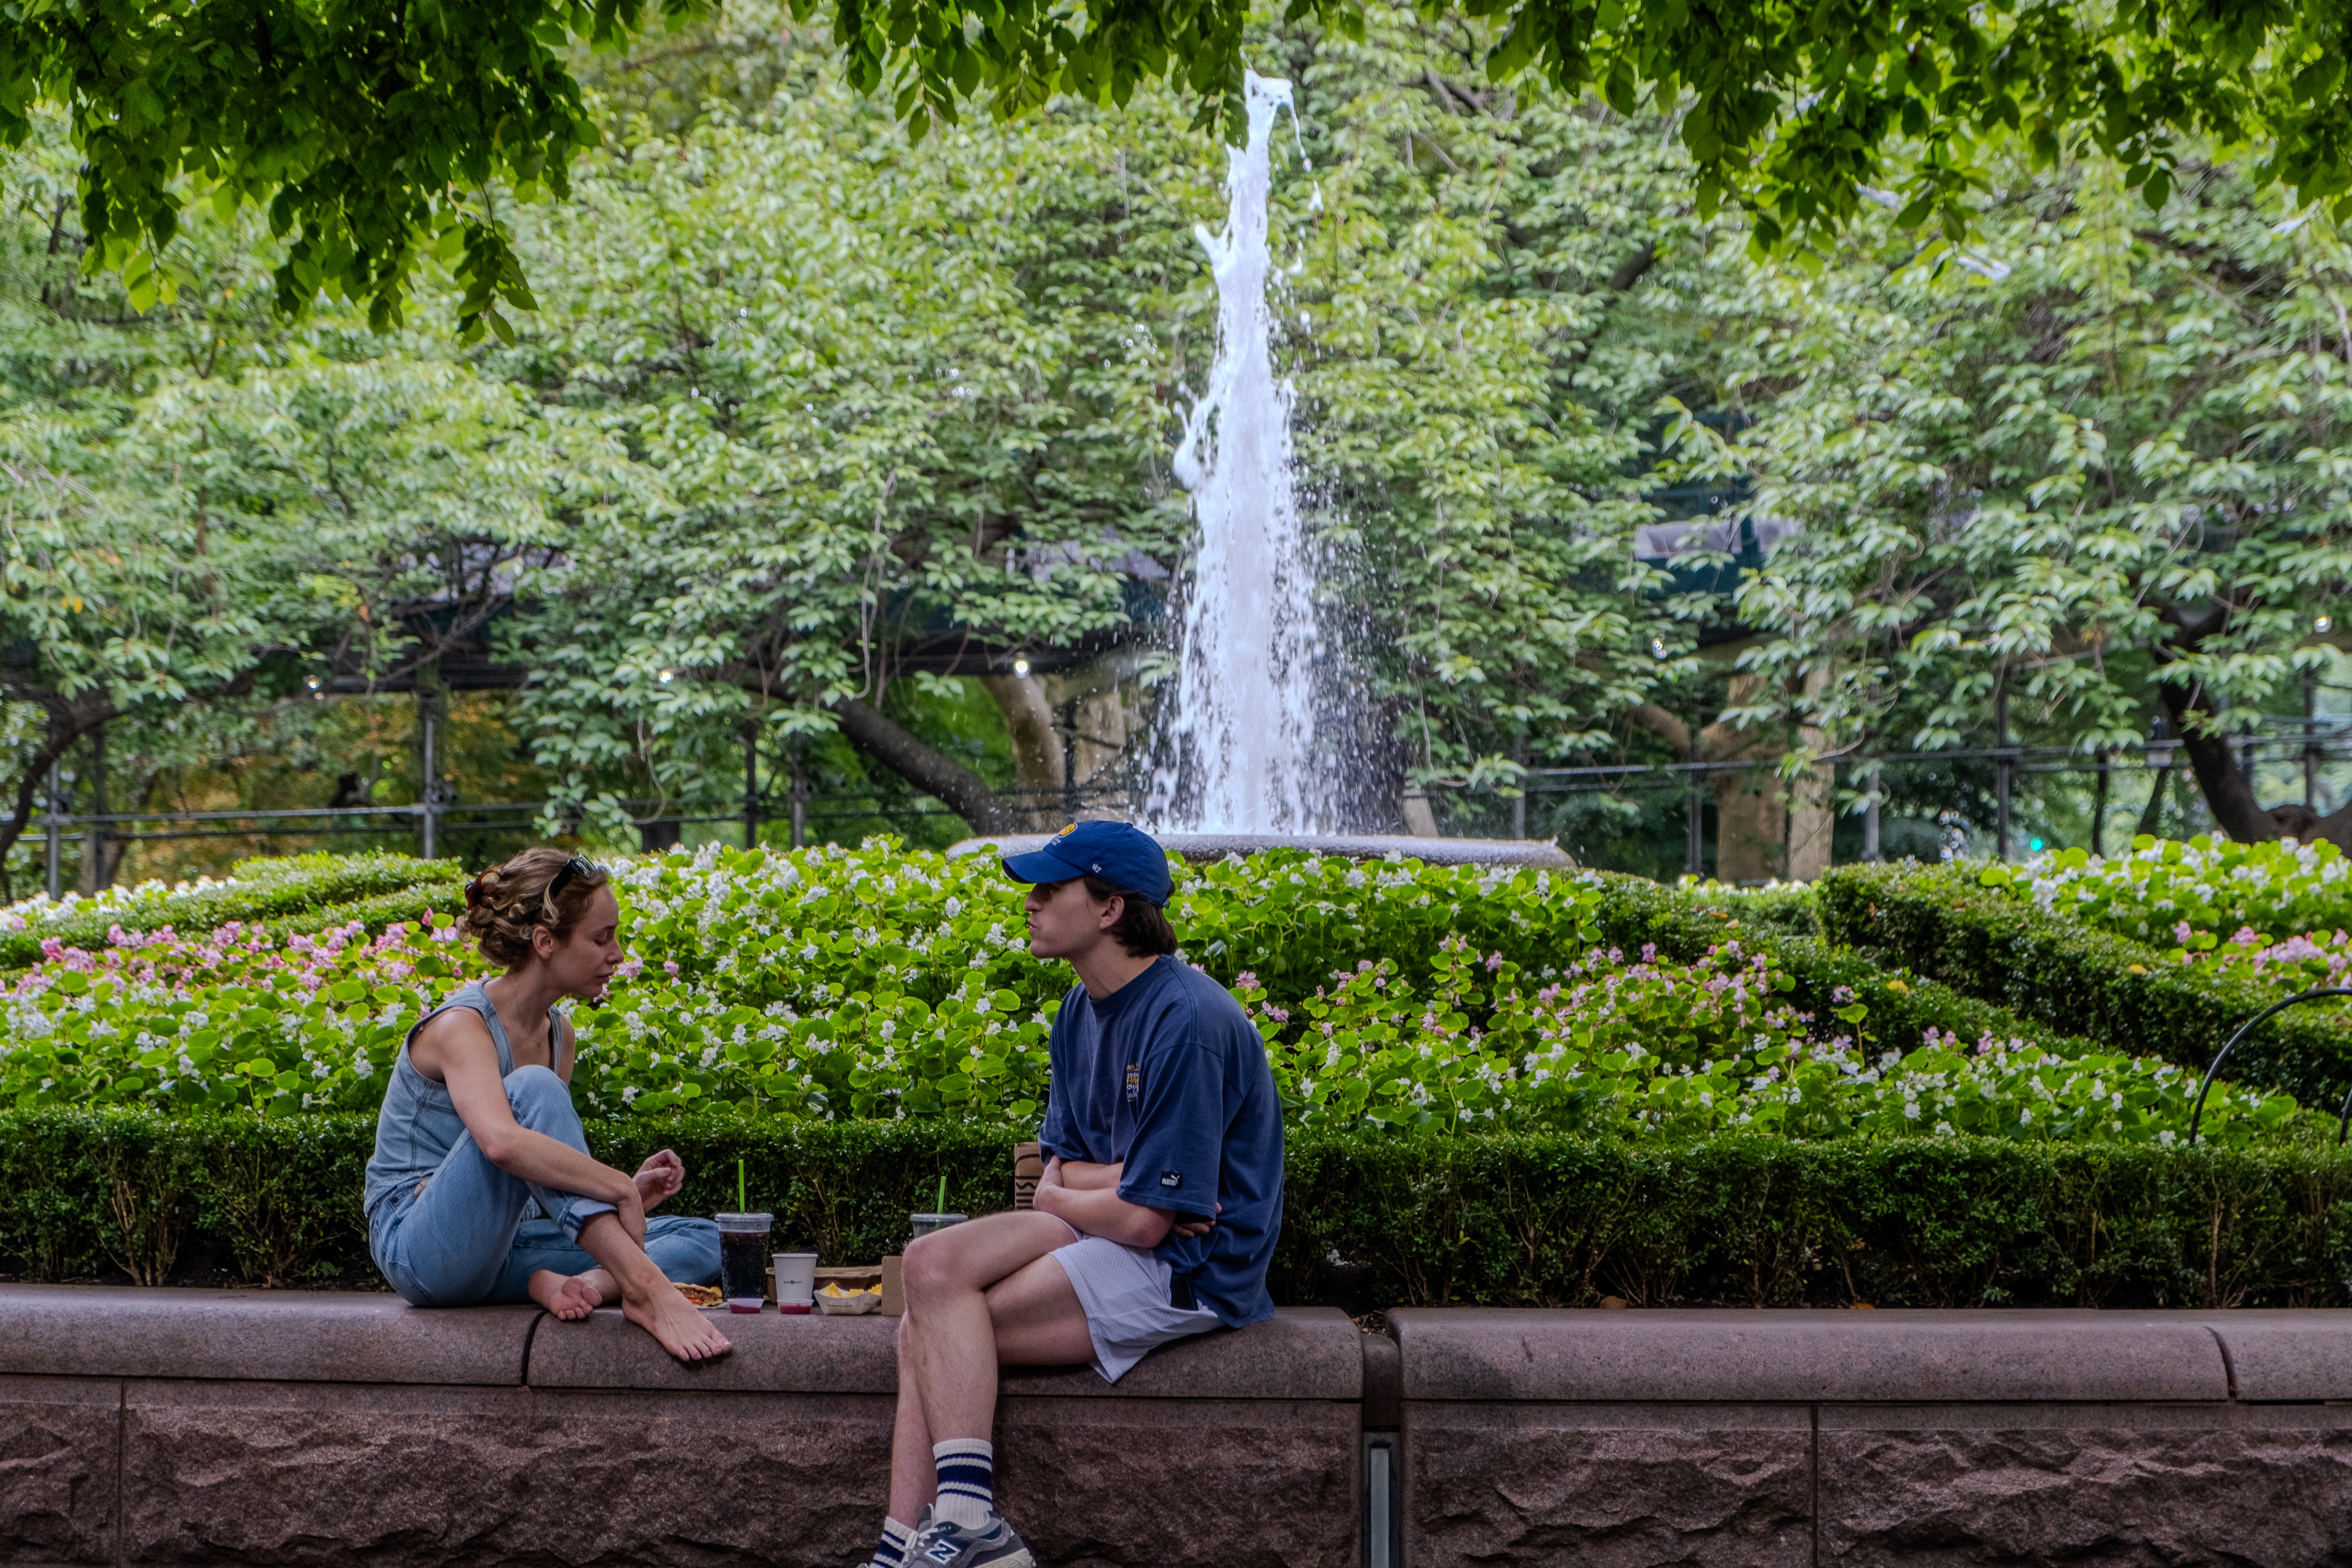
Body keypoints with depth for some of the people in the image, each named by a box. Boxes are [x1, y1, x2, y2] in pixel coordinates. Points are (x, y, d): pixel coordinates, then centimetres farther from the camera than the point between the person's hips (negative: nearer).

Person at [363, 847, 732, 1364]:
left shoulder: (558, 1033, 9)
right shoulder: (461, 1026, -16)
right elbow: (502, 1143, -38)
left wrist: (629, 1192, -3)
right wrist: (619, 1188, -33)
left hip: (505, 1248, 8)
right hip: (421, 1248, -8)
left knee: (704, 1240, -2)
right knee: (531, 1088, -32)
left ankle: (584, 1283, -31)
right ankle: (645, 1287, -39)